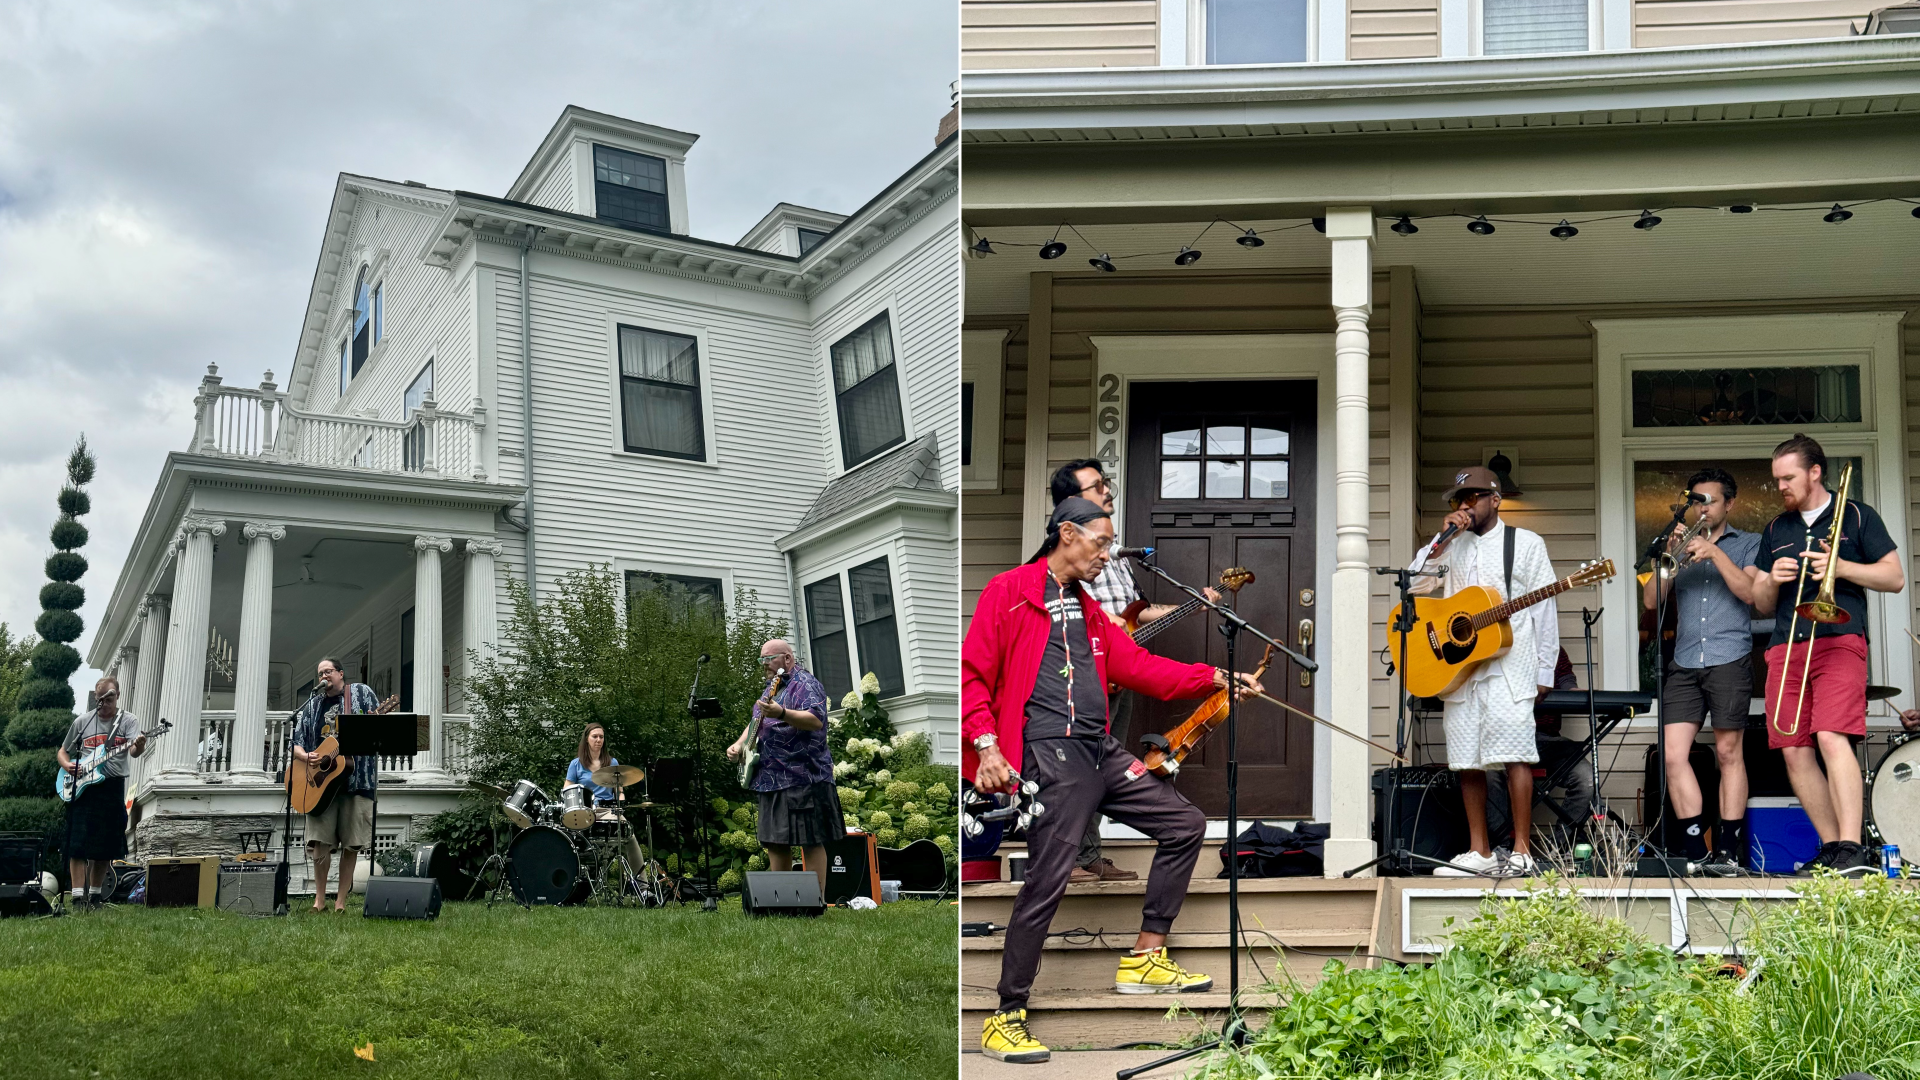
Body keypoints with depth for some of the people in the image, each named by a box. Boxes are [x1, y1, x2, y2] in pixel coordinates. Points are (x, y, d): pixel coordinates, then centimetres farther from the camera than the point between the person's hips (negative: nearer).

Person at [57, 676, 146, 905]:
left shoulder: (128, 721, 3)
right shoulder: (82, 721, 8)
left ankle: (93, 895, 18)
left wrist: (138, 747, -40)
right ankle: (78, 896, -13)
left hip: (112, 787, 0)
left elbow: (133, 751, -15)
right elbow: (63, 752, 17)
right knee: (78, 844, -9)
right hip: (81, 788, 0)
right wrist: (67, 765, -7)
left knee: (106, 847, 5)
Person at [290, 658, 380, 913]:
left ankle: (341, 900, 5)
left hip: (357, 779, -2)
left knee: (351, 844, -2)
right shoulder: (313, 706, 17)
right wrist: (307, 757, -6)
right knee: (320, 841, -5)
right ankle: (319, 898, 7)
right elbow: (296, 743, 16)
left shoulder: (361, 692, 9)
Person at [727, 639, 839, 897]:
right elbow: (755, 724, 32)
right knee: (774, 842, 10)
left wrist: (781, 714, -36)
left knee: (812, 841, -8)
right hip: (772, 778, 10)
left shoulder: (804, 683, -7)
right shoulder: (772, 687, 21)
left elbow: (816, 721, -22)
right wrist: (739, 744, 14)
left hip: (803, 776, -10)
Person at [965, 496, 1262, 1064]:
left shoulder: (1088, 610, 22)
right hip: (1052, 756, -8)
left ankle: (1145, 959, 16)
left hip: (1101, 752, 8)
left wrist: (1215, 677, 6)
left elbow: (1138, 665, 15)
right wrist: (986, 745, -17)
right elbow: (972, 675, -5)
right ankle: (1005, 1018, -1)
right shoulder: (1009, 592, -2)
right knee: (1047, 880, -13)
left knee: (1186, 824, 9)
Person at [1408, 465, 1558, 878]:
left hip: (1509, 665, -4)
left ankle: (1522, 853, -12)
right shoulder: (1450, 546, 19)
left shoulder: (1526, 543, 8)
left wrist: (1544, 671, -2)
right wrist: (1443, 538, -2)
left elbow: (1545, 610, 4)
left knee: (1513, 752, -14)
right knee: (1466, 760, 2)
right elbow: (1413, 583, 6)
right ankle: (1480, 852, 8)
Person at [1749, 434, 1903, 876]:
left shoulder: (1856, 515, 10)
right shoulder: (1775, 531, 22)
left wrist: (1840, 566, -8)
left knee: (1833, 739, -21)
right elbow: (1762, 606, 23)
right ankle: (1832, 847, 7)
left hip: (1839, 641, -5)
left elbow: (1895, 578, 5)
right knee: (1794, 750, -1)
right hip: (1785, 649, 5)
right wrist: (1772, 581, 1)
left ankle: (1852, 849, -23)